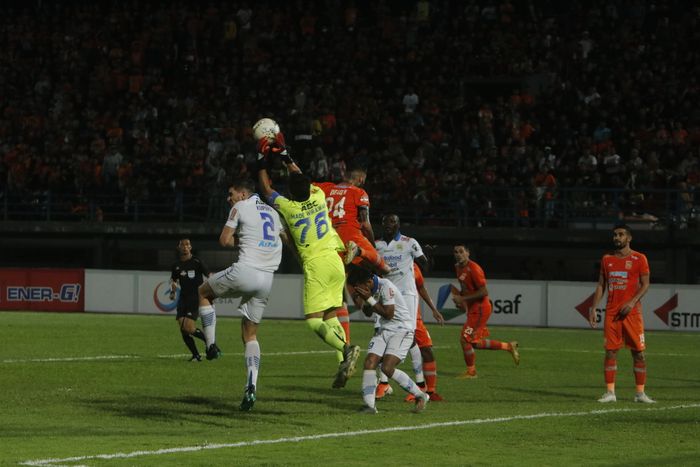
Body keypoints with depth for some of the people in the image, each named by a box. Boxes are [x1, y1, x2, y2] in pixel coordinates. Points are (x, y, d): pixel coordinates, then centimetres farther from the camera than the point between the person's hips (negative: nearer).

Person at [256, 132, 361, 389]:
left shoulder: (287, 207, -8)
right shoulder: (318, 197, 3)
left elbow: (266, 188, 10)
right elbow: (301, 178, 24)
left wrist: (262, 161, 20)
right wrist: (285, 156, 31)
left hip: (315, 265, -6)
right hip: (335, 262, 6)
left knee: (314, 321, -5)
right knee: (330, 316, 11)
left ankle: (346, 348, -28)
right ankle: (343, 363, -1)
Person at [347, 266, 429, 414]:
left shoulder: (385, 286, -20)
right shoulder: (369, 290, 6)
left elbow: (388, 314, -21)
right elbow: (368, 314, 17)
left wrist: (369, 299, -20)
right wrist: (364, 301, -3)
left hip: (402, 328, -8)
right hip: (384, 329, 8)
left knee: (387, 368, -19)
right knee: (369, 362, -12)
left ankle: (420, 396, -3)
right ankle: (369, 405, -14)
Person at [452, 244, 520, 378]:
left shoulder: (473, 269, -19)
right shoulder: (458, 267, 9)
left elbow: (484, 292, -23)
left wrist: (463, 298, -23)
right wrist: (459, 298, 5)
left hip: (480, 309, -9)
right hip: (472, 309, 9)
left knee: (465, 339, -9)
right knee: (476, 343, 13)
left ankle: (471, 371, 7)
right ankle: (509, 346, 26)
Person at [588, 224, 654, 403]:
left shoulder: (639, 259, 0)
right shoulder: (607, 259, 12)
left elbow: (645, 284, -3)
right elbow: (601, 285, 14)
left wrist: (632, 302, -17)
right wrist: (593, 307, 5)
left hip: (631, 311, -3)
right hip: (611, 312, 3)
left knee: (638, 352, -2)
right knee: (610, 351, 0)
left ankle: (640, 393, 3)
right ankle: (610, 392, 3)